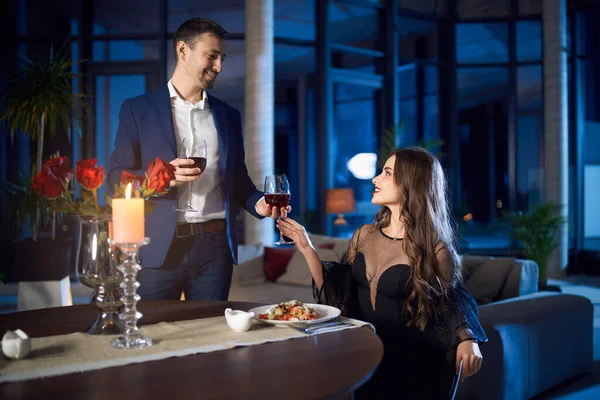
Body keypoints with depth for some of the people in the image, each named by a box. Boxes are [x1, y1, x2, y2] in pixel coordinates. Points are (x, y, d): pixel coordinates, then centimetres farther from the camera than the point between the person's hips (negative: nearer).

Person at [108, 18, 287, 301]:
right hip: (160, 247, -2)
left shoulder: (228, 115, 13)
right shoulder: (138, 109, 4)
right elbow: (116, 177, 1)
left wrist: (258, 204, -5)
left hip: (215, 246, 3)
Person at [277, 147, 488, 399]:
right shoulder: (363, 235, 7)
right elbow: (335, 294, 7)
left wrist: (467, 339, -19)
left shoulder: (434, 250, -9)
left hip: (406, 360, -4)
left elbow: (452, 303, 1)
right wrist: (306, 248, 2)